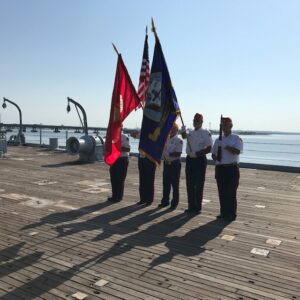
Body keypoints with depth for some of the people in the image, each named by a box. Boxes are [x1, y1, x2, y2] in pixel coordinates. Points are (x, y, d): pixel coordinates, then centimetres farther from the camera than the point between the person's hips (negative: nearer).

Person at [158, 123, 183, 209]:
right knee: (166, 184, 12)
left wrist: (169, 154, -23)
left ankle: (174, 203, 10)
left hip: (175, 164, -7)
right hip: (166, 163, 7)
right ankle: (165, 201, 22)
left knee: (175, 184, 1)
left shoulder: (178, 140, -10)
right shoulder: (166, 139, 11)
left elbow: (178, 153, -18)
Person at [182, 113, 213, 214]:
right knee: (190, 184, 9)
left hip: (200, 160, -6)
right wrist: (183, 131, -19)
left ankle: (198, 207, 11)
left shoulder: (206, 133, -6)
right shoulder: (190, 133, 14)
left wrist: (196, 153, -15)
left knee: (199, 185, 1)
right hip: (190, 160, 6)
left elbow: (208, 149, -12)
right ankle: (191, 206, 20)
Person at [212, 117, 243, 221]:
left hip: (232, 168, -5)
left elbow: (237, 151, -16)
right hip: (220, 168, 5)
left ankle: (231, 214, 5)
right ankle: (223, 212, 18)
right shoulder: (218, 140, 16)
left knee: (231, 193, -3)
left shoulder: (236, 138, 0)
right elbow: (213, 153, 20)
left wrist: (225, 146, -17)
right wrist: (215, 158, -2)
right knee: (222, 192, 8)